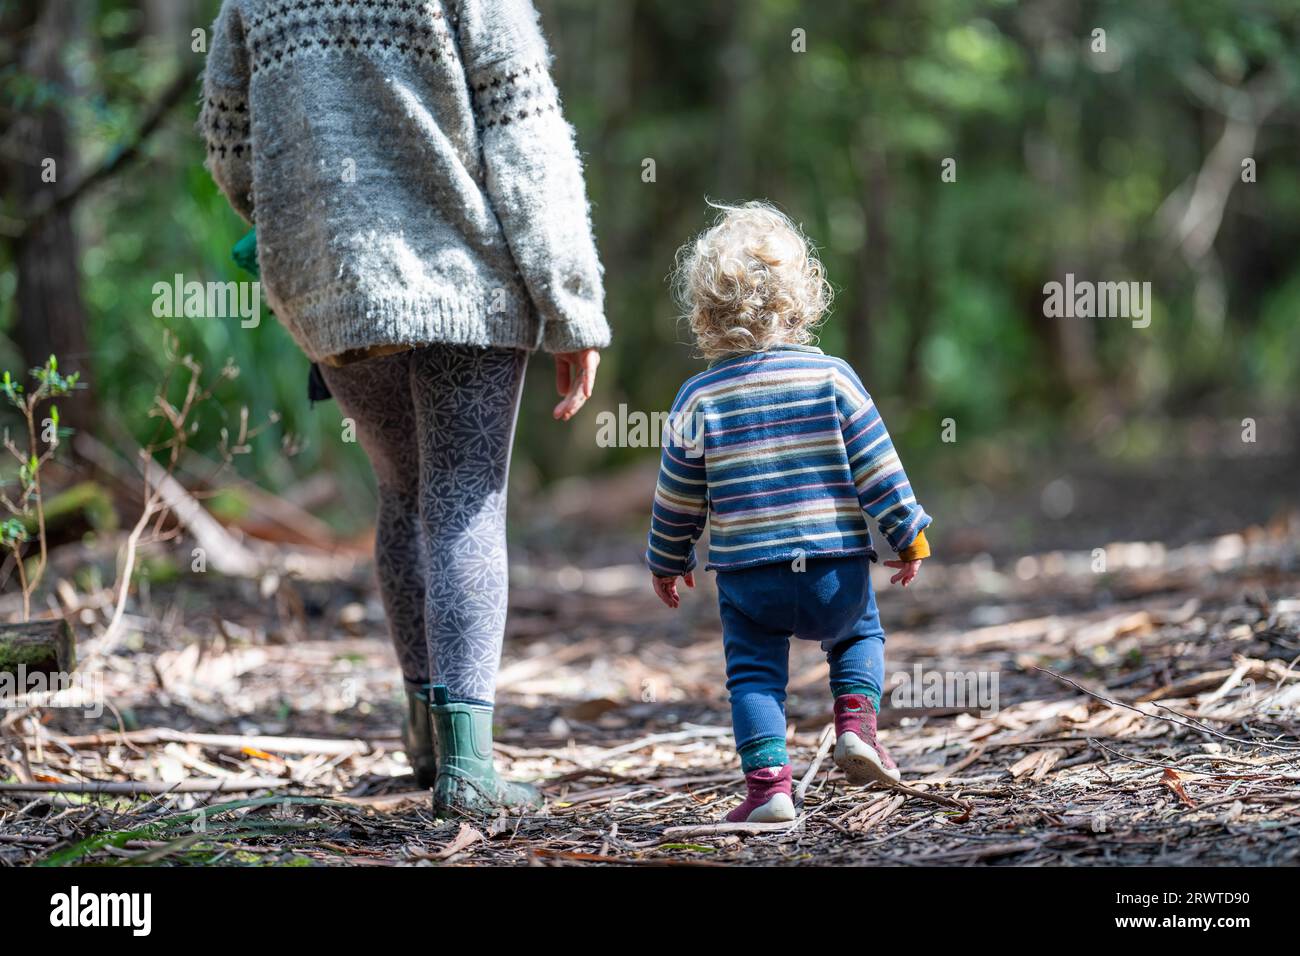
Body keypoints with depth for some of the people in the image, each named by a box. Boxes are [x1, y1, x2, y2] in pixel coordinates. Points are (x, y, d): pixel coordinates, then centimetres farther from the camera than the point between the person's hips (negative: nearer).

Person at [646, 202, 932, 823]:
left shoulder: (699, 399, -3)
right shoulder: (831, 377, -4)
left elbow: (678, 498, 4)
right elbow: (877, 466, -3)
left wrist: (667, 561, 20)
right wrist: (909, 534, 7)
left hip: (747, 574, -1)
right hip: (835, 567, 1)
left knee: (754, 671, 9)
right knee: (858, 634, 26)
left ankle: (768, 782, -6)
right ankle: (856, 726, 6)